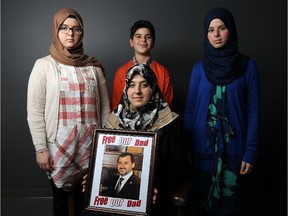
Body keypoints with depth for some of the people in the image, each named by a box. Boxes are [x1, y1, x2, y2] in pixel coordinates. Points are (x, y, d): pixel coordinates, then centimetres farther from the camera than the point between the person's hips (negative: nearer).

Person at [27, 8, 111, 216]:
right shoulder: (44, 65, -1)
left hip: (91, 145, 2)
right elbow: (35, 111, -4)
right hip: (59, 146, -2)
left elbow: (105, 106, 8)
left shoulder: (93, 66, 6)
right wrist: (40, 149, -8)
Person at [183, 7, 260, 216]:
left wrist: (251, 152, -8)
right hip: (202, 147, 2)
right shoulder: (199, 68, 3)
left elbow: (253, 112, -3)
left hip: (234, 147, -1)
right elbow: (190, 110, 5)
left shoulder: (248, 66, -2)